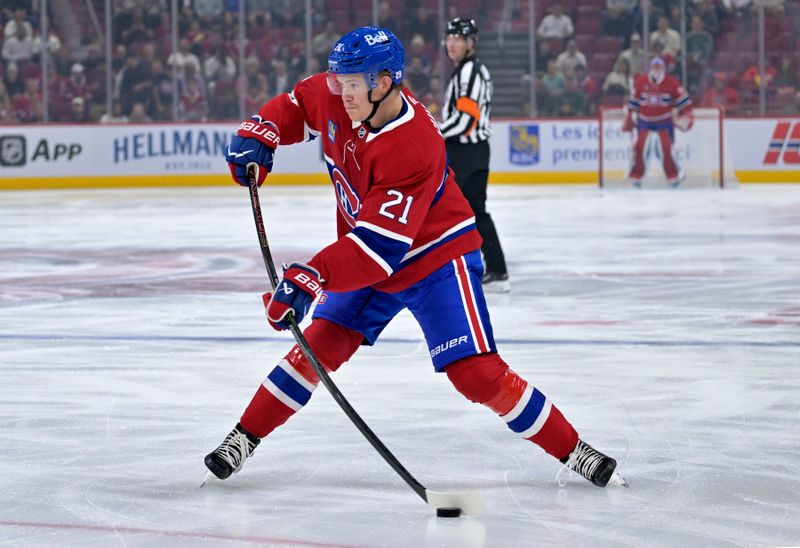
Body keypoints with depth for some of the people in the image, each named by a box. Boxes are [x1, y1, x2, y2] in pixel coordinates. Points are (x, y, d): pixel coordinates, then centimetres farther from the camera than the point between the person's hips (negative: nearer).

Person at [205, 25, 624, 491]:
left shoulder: (415, 149, -34)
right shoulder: (335, 97, -13)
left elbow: (379, 246, -38)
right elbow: (297, 106, 12)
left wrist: (310, 279, -46)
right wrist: (259, 134, -7)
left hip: (436, 256, -6)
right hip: (364, 259, 6)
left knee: (475, 371, -15)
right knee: (320, 346, -4)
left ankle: (574, 452, -6)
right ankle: (243, 439, 6)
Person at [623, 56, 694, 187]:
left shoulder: (671, 83, -8)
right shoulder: (640, 82, -4)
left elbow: (682, 98, -1)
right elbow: (633, 101, 5)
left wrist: (686, 113, -10)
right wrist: (629, 118, 7)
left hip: (664, 120, -1)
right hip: (644, 120, 1)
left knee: (666, 148, -11)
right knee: (640, 147, -9)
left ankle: (673, 176, 2)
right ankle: (636, 175, 5)